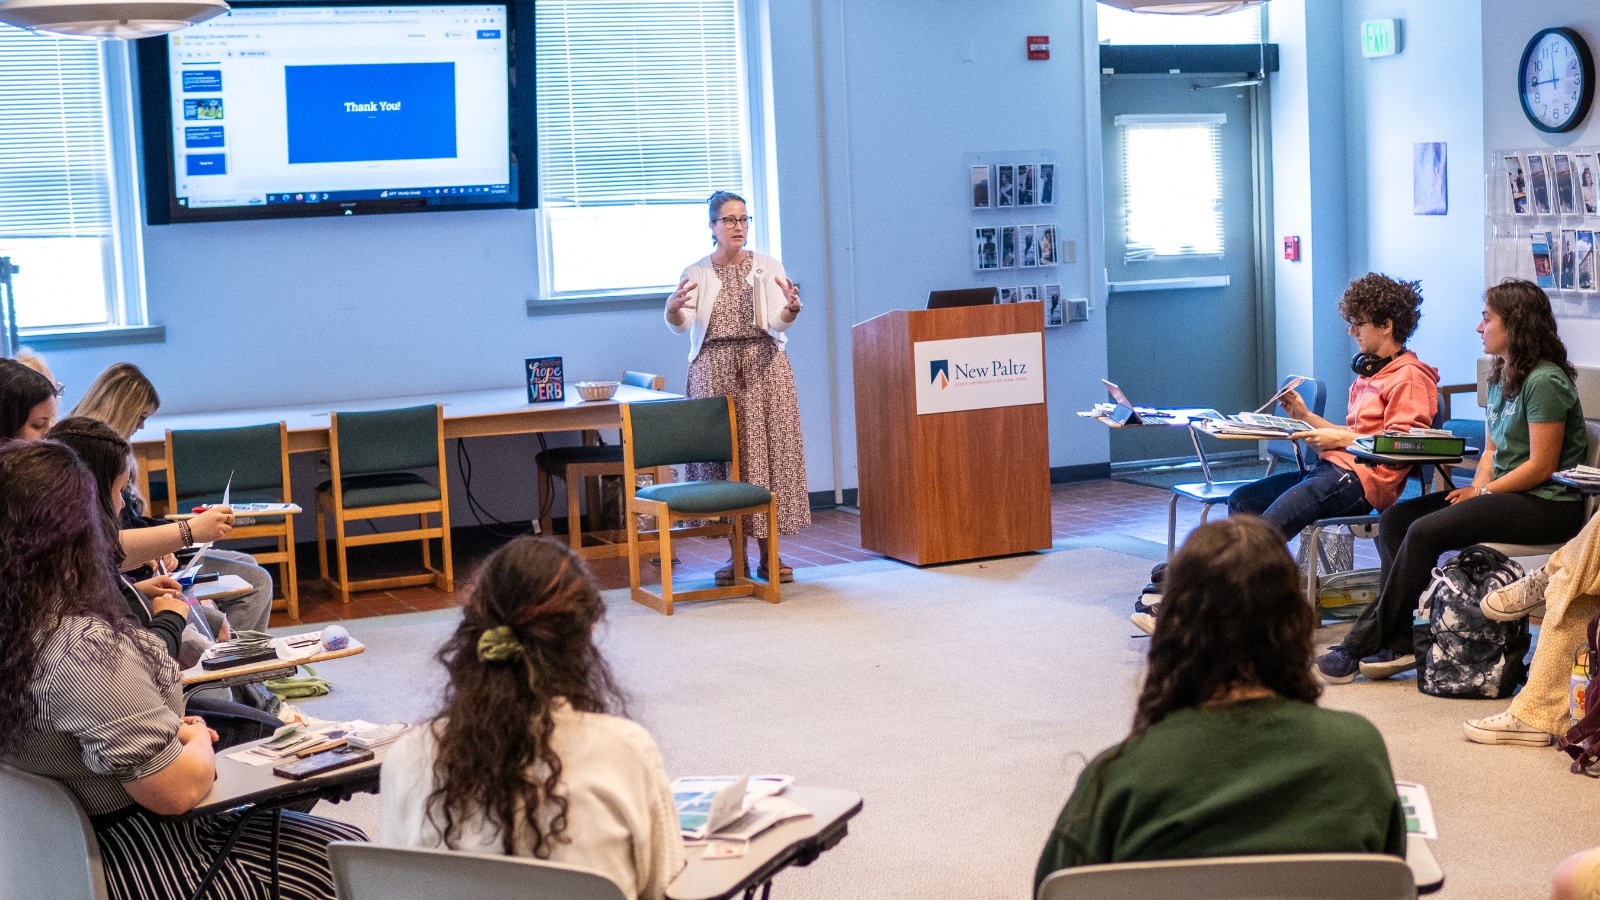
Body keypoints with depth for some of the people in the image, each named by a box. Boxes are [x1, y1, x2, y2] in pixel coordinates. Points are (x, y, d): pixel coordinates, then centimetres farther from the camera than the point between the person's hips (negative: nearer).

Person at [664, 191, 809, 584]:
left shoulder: (768, 267, 8)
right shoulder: (695, 274, 7)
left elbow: (778, 322, -5)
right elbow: (682, 325, -6)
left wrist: (791, 309, -28)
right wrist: (674, 310, -29)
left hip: (764, 368, 0)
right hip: (715, 371, 0)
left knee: (768, 451, -4)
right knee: (723, 456, -2)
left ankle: (769, 553, 2)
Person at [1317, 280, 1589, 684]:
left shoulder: (1544, 381, -15)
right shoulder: (1501, 378, 15)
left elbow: (1541, 467, -18)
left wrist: (1485, 492, -13)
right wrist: (1477, 485, -1)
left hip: (1546, 506, -10)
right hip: (1505, 493, 10)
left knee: (1425, 531, -25)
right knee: (1394, 519, -5)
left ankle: (1360, 647, -18)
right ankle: (1401, 639, -15)